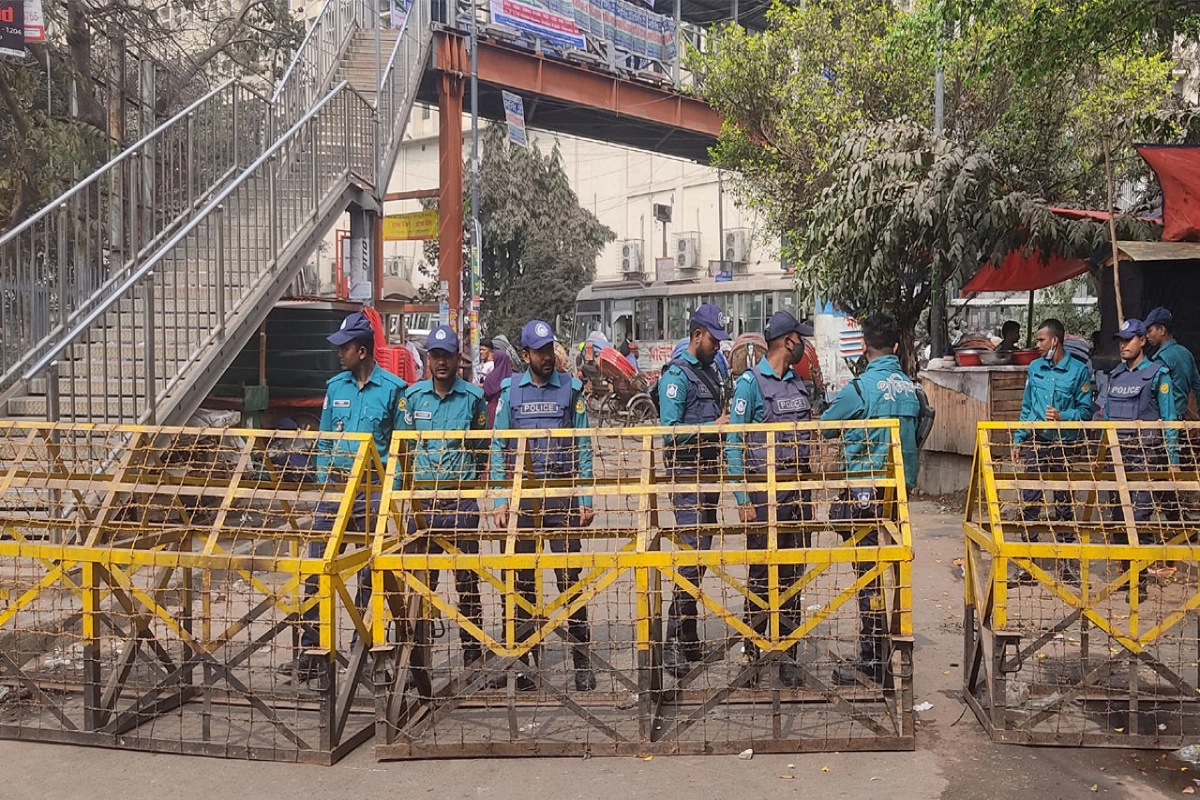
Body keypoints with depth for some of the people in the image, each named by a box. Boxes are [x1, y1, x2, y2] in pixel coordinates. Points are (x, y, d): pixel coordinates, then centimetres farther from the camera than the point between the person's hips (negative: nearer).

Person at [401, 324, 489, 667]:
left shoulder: (473, 396, 1)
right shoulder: (413, 395, 7)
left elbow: (482, 446, 9)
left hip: (461, 498, -2)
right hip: (421, 498, 2)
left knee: (466, 578, 4)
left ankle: (472, 649, 14)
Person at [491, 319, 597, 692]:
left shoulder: (571, 388, 5)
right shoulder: (510, 390, 7)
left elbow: (583, 448, 5)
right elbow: (498, 448, 6)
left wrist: (586, 501, -1)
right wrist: (500, 502, -1)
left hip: (562, 493, -1)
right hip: (522, 493, 1)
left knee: (571, 577, -2)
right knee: (522, 580, 7)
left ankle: (582, 661, 5)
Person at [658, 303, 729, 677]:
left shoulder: (710, 371, 18)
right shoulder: (677, 374, -10)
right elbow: (670, 431, -17)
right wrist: (713, 426, -17)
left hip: (709, 473, 9)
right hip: (686, 475, -9)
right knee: (692, 554, -14)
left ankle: (689, 637, 21)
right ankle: (673, 643, -11)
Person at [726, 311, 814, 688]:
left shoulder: (799, 383, 14)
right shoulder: (751, 382, -6)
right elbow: (732, 444, -8)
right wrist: (743, 499, -13)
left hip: (799, 491, 6)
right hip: (765, 494, -6)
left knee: (793, 578, 9)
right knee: (761, 577, 0)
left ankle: (787, 654, 17)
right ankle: (751, 653, 14)